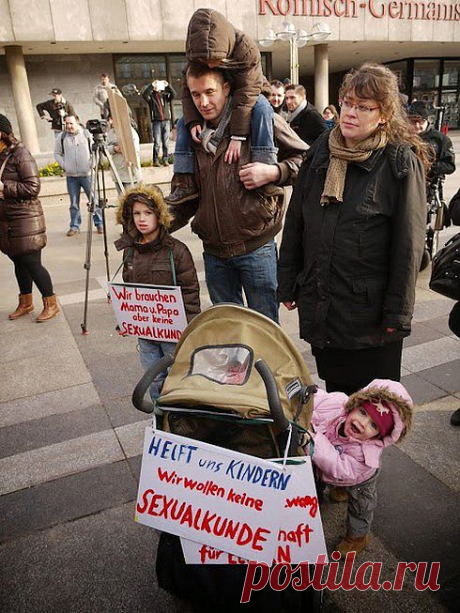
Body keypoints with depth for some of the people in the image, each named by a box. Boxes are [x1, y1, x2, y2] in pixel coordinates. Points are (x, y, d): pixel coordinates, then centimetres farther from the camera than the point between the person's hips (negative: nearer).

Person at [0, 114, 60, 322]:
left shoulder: (20, 154, -12)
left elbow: (33, 187, -18)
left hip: (25, 219, -7)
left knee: (32, 264, -3)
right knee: (19, 263, 15)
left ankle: (51, 304, 11)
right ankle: (25, 303, 29)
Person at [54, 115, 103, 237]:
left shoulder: (87, 135, -1)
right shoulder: (62, 138, 4)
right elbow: (57, 153, 14)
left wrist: (92, 164, -6)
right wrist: (64, 165, 2)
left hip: (87, 174, -2)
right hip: (71, 176, 2)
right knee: (74, 203, 5)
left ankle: (99, 224, 11)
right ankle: (74, 226, 14)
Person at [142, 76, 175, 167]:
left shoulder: (165, 95, 14)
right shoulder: (151, 96, 9)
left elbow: (173, 95, -2)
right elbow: (144, 95, -11)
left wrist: (168, 85, -12)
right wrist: (151, 85, -14)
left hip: (166, 120, 2)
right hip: (156, 121, -2)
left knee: (166, 142, 0)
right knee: (157, 142, -7)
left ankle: (165, 160, 3)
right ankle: (155, 161, -4)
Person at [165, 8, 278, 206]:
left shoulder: (247, 49, -33)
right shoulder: (195, 54, -20)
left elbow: (246, 93, -37)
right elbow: (189, 89, -15)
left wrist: (237, 136, -42)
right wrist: (192, 121, -32)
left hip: (249, 93, -4)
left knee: (262, 109, -38)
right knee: (184, 122, -12)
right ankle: (185, 182, -15)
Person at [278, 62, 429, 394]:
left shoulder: (401, 163, -9)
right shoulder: (320, 152, 5)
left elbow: (408, 244, -9)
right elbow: (295, 222, 9)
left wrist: (398, 313, -10)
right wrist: (288, 284, 8)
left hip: (371, 310, -4)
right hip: (319, 302, 4)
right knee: (335, 390, 20)